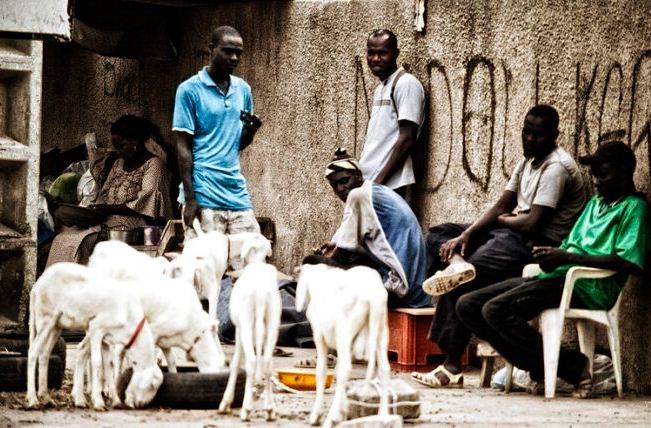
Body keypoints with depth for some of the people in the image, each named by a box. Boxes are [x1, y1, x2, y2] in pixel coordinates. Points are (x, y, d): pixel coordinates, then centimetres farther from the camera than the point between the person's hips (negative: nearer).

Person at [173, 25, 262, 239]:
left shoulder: (243, 90, 14)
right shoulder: (190, 90, -3)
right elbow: (183, 146, -5)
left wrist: (251, 131, -3)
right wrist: (190, 198, -12)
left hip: (238, 194, 5)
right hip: (204, 197, -5)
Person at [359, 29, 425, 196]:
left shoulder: (406, 84, -8)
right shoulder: (380, 88, 19)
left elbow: (407, 139, -14)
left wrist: (379, 182, -17)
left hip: (390, 185, -8)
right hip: (367, 182, 8)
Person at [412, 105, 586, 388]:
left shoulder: (556, 167, -15)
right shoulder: (528, 161, 15)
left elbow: (533, 223, -21)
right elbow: (501, 207, 11)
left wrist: (504, 219, -1)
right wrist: (465, 235, -4)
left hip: (539, 244, -10)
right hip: (513, 235, 10)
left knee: (460, 284, -22)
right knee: (439, 236, 9)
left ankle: (452, 366, -17)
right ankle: (457, 262, -24)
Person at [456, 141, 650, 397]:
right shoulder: (595, 203, 27)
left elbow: (630, 263, -17)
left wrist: (567, 257, -16)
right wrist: (551, 256, 0)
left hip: (586, 287, -10)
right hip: (556, 277, 10)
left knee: (495, 309, -26)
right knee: (468, 306, -3)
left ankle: (574, 367, -18)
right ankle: (537, 367, -7)